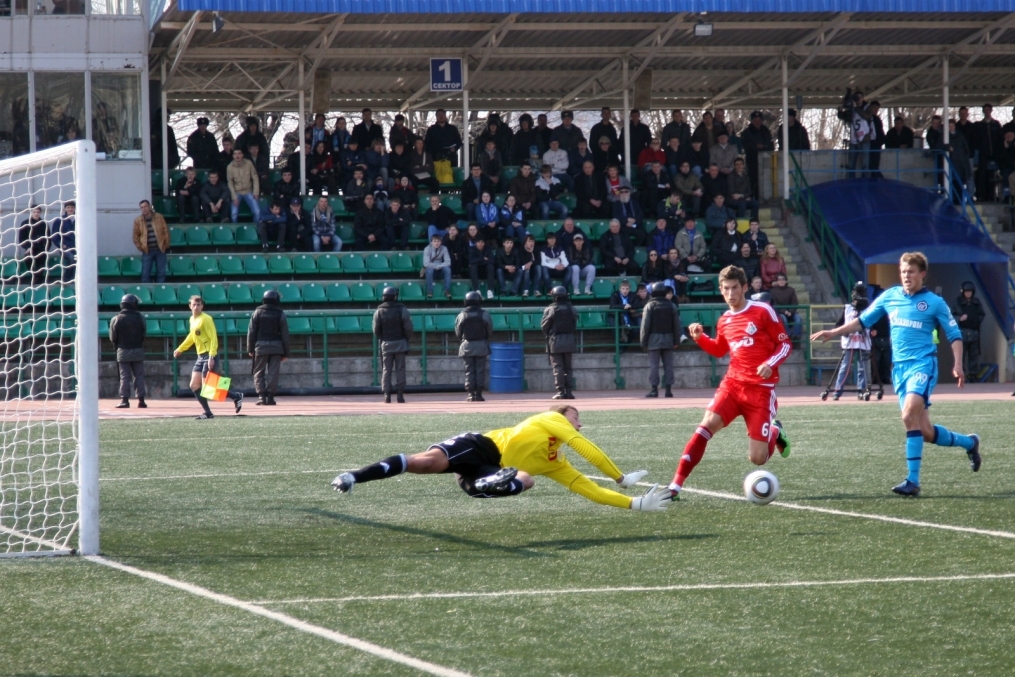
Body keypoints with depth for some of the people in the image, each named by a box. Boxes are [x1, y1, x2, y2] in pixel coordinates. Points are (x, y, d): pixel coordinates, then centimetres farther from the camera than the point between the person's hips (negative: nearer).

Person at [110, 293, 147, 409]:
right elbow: (144, 335, 1)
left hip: (123, 351, -1)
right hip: (138, 351, 1)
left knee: (124, 376, 2)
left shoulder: (116, 319, -7)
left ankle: (125, 399, -4)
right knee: (139, 376, 6)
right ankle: (141, 400, 2)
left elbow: (112, 338, -4)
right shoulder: (140, 318, -4)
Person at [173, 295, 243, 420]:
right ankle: (207, 413, 8)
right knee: (194, 385, 4)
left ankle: (236, 396, 3)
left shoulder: (206, 319, -13)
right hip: (200, 356, 9)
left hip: (209, 355, -9)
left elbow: (214, 338, -19)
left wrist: (211, 357, -26)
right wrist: (180, 349, 34)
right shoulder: (192, 319, 12)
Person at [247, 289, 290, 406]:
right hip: (276, 347, 0)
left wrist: (250, 349, 5)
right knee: (273, 372, 4)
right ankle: (270, 396, 0)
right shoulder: (280, 314, 1)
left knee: (259, 372, 6)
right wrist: (285, 352, 7)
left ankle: (261, 395, -6)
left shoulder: (258, 312, 1)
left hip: (260, 347, 0)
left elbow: (251, 332, 0)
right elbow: (285, 334, 2)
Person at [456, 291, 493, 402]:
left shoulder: (461, 316, -4)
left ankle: (471, 394, -1)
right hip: (481, 346, 0)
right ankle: (478, 394, 1)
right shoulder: (484, 315, -5)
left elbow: (458, 333, 2)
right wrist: (487, 341, 17)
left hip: (467, 346, 0)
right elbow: (490, 332, 1)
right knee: (480, 370, 4)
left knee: (469, 370, 5)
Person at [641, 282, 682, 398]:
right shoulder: (672, 306, 5)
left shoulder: (650, 306, -5)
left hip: (654, 340, -3)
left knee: (653, 365, -2)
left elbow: (645, 325, -6)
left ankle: (654, 389, -8)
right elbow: (676, 324, 7)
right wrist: (676, 340, 13)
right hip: (668, 339, 3)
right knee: (668, 365, 6)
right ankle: (668, 389, 2)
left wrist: (643, 342, -1)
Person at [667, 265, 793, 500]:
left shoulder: (763, 311, -6)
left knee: (757, 458, -4)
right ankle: (676, 485, -24)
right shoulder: (724, 321, 9)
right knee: (707, 424, -22)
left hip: (761, 389, -4)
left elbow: (785, 344, -2)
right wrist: (700, 338, 8)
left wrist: (770, 364, -20)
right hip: (733, 384, 4)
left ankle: (775, 432, 32)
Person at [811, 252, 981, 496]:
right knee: (925, 432, 4)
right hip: (899, 367, 5)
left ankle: (913, 481, -23)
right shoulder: (890, 296, 10)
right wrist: (833, 333, 13)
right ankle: (969, 442, 32)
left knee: (909, 416, -26)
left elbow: (954, 334, 3)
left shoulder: (934, 302, -1)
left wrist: (957, 365, -10)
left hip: (923, 364, -5)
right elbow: (863, 321, 19)